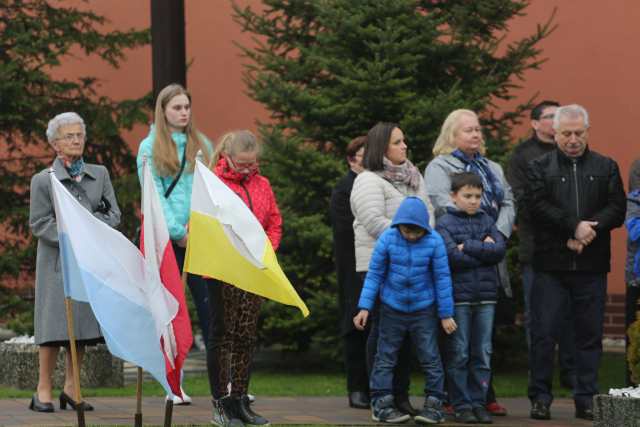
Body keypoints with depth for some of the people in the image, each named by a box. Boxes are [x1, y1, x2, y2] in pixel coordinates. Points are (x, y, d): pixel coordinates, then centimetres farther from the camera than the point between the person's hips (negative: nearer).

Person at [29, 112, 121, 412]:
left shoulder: (100, 175, 12)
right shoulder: (43, 180, 1)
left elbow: (114, 215, 7)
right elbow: (39, 224, -4)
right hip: (57, 262, -4)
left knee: (83, 322, 4)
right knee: (56, 324, -7)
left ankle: (70, 388, 12)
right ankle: (44, 390, -1)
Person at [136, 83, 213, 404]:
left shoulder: (202, 145, 13)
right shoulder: (150, 147, 3)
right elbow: (154, 196, -4)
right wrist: (178, 232, -10)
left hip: (199, 236, 2)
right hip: (166, 238, -2)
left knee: (209, 304, -3)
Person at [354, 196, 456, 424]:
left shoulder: (434, 241, -13)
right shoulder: (387, 239, -12)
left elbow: (442, 278, -5)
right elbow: (374, 274, -4)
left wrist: (446, 314, -2)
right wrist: (364, 307, -6)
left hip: (424, 309, 0)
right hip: (392, 308, 0)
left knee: (430, 357, 3)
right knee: (386, 356, 4)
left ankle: (434, 403, 11)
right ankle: (381, 402, 11)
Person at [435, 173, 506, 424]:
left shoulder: (486, 221, 11)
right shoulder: (445, 223, -1)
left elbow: (500, 250, -4)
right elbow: (453, 256, -15)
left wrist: (468, 246, -11)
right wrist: (484, 250, -7)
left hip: (486, 296, 4)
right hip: (458, 296, -4)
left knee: (483, 353, 5)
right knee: (459, 354, -1)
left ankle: (479, 403, 11)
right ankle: (461, 405, 4)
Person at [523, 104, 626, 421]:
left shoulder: (606, 167, 12)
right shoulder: (540, 168, 7)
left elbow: (617, 209, 2)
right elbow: (536, 205, -8)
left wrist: (590, 230, -15)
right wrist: (575, 226, -16)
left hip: (592, 266, 2)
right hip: (551, 265, -1)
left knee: (590, 335, 5)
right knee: (543, 332, -3)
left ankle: (587, 400, 11)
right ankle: (540, 397, 5)